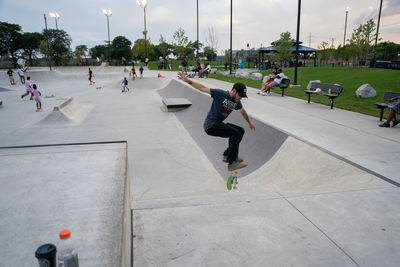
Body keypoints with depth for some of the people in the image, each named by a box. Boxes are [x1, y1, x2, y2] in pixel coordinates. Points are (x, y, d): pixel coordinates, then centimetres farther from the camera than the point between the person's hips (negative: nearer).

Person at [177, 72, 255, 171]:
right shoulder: (221, 94, -13)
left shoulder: (237, 102, 8)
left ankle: (227, 155, 17)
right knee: (235, 133, -21)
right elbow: (203, 88, -11)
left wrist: (249, 122, 42)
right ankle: (232, 163, -17)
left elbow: (242, 111, 29)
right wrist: (187, 80, -15)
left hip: (219, 124, 9)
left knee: (241, 131, 12)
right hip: (210, 125, -9)